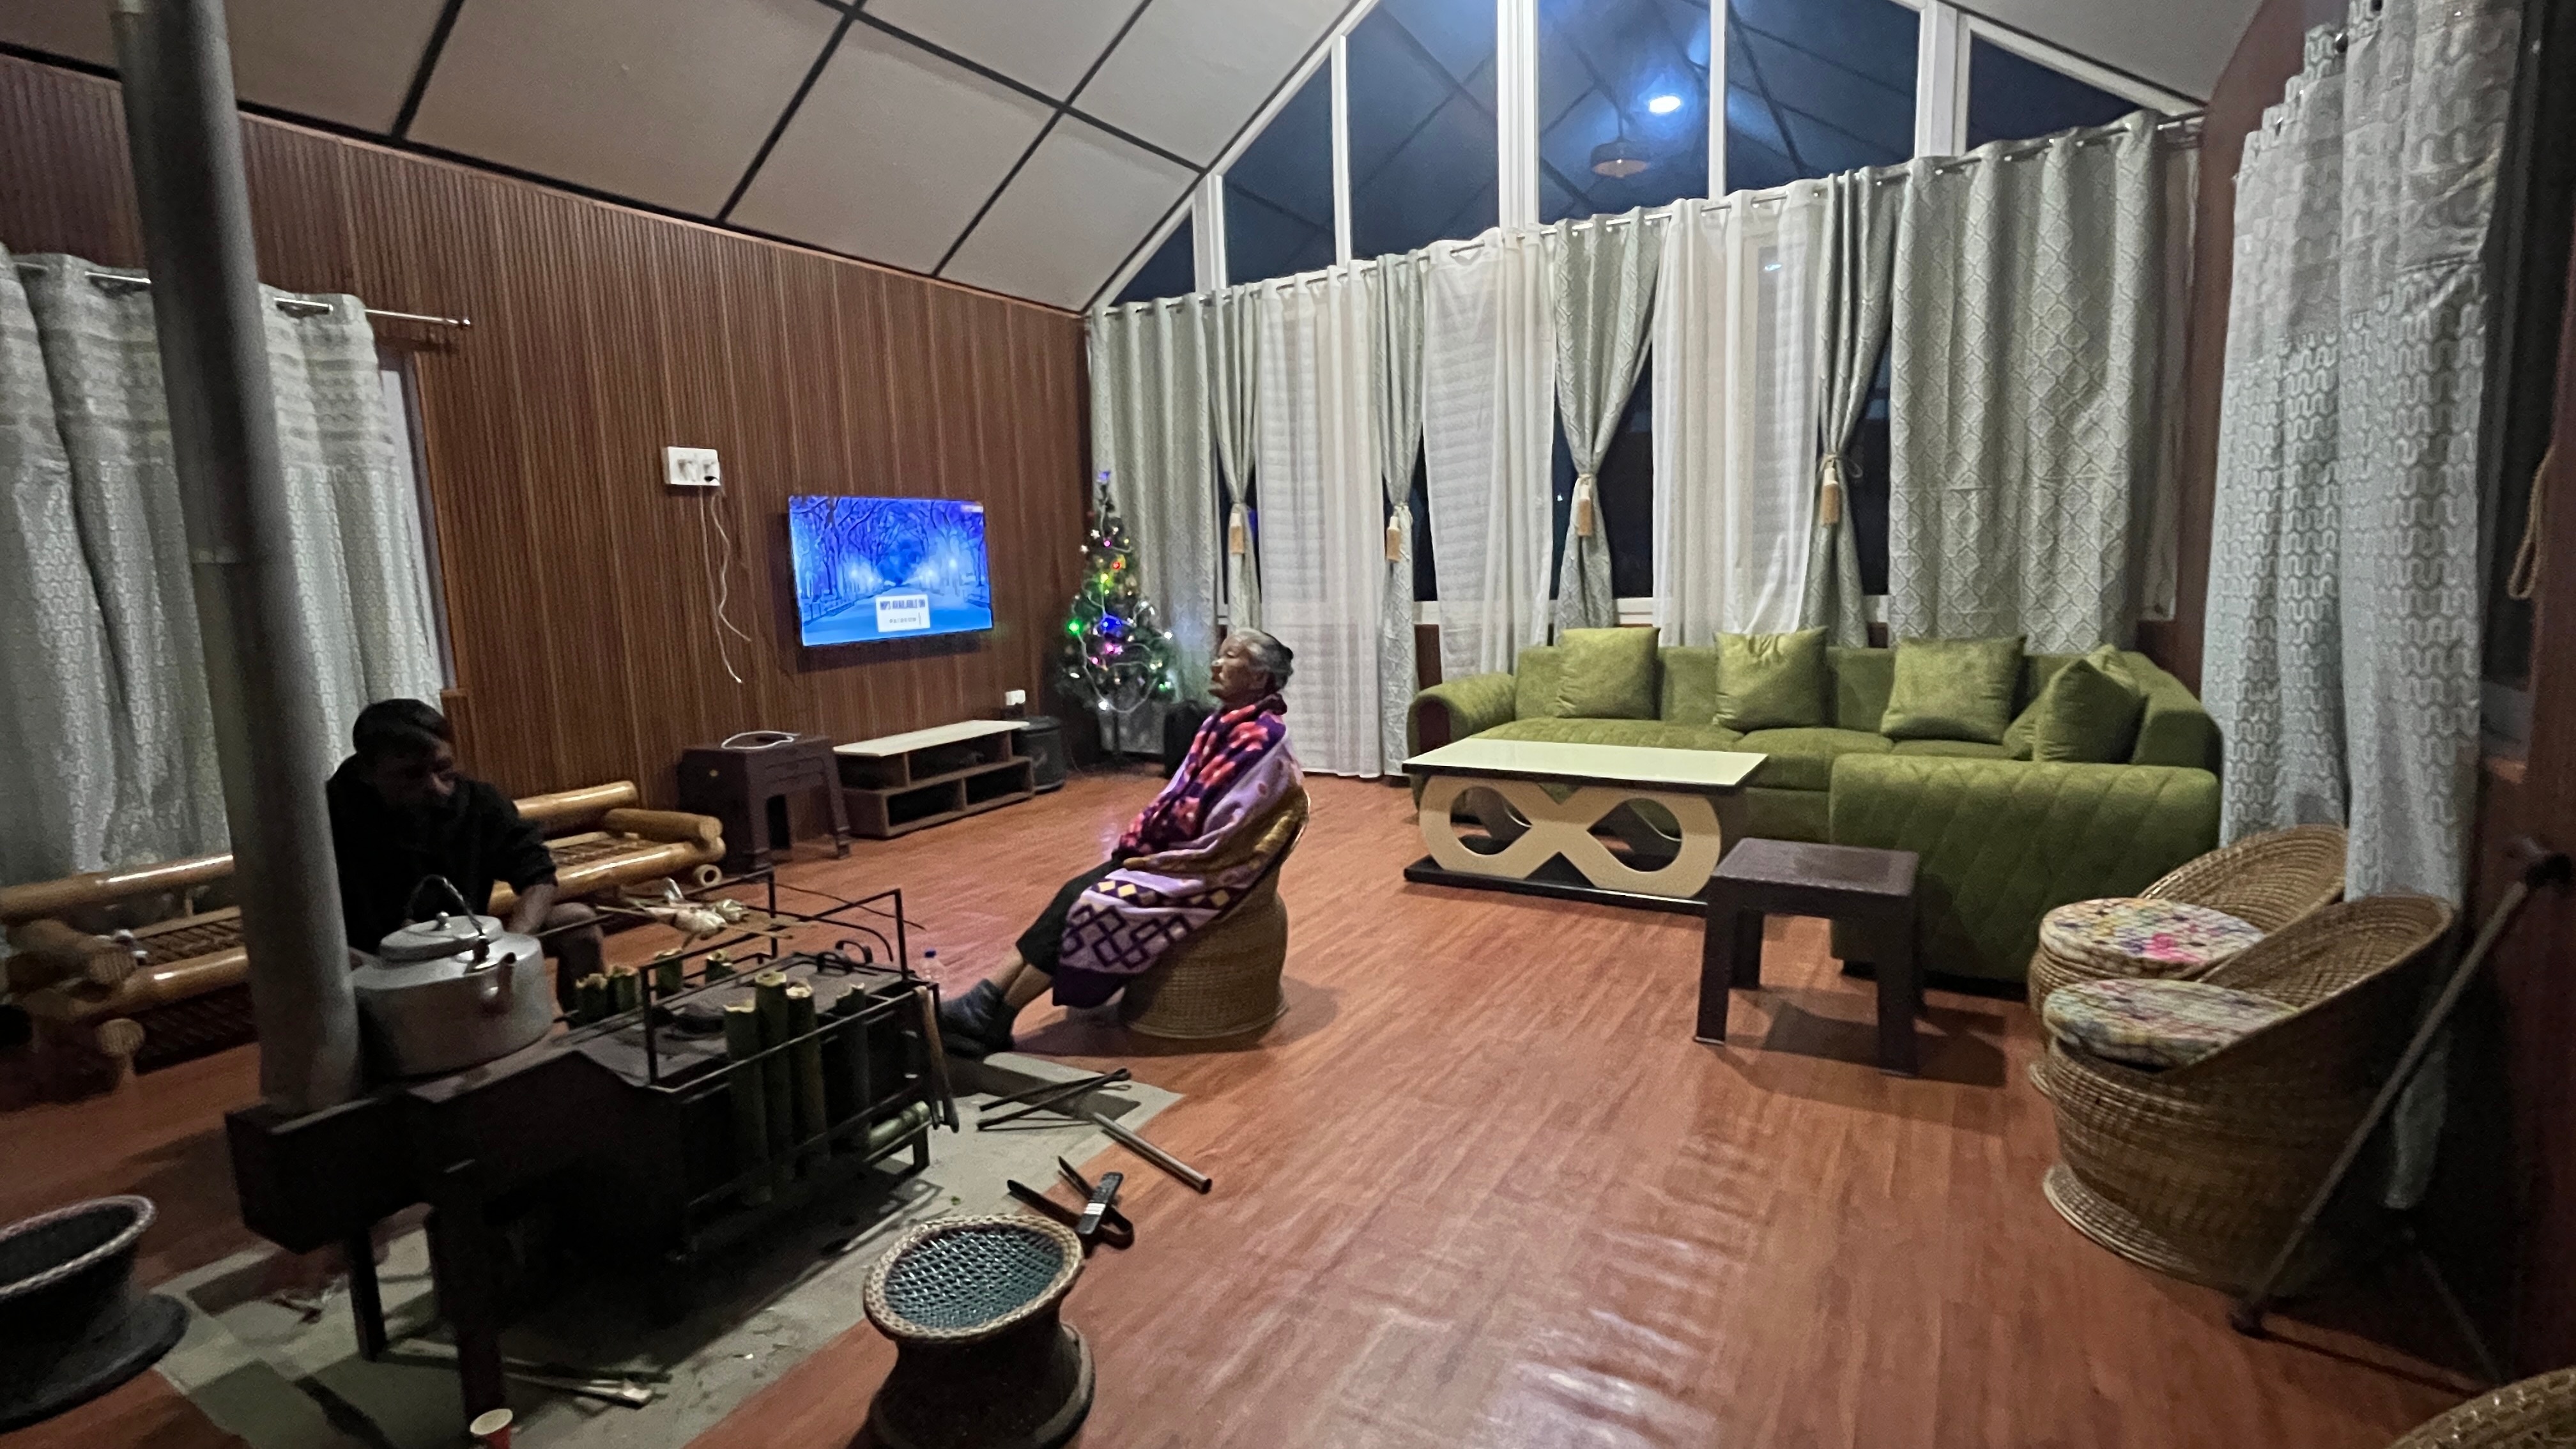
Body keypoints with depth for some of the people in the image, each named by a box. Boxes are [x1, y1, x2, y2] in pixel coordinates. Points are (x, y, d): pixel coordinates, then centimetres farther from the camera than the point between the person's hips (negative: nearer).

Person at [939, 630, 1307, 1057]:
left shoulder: (1264, 738, -18)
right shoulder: (1225, 722, 11)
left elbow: (1206, 818, -22)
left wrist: (1145, 844, -10)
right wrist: (1140, 836, -2)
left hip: (1208, 869, -8)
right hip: (1179, 852, 8)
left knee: (1093, 905, -17)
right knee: (1075, 894, -7)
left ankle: (993, 1022, -7)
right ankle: (984, 1003, -10)